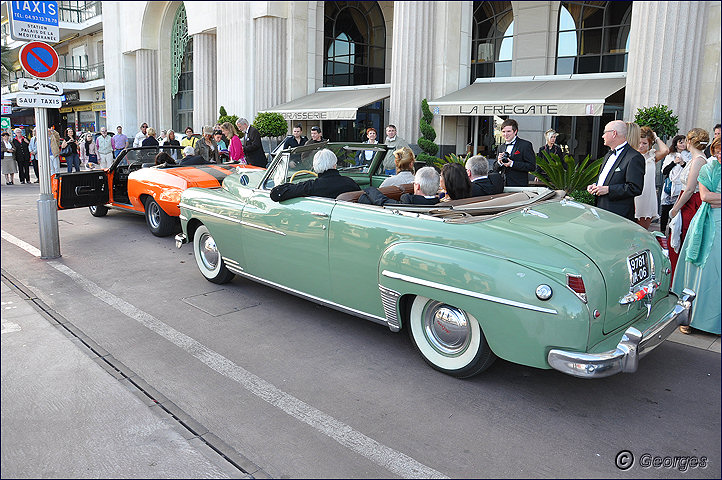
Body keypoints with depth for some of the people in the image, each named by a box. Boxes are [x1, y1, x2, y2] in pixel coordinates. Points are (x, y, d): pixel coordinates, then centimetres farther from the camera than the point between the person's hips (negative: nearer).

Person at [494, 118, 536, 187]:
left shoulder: (525, 145, -2)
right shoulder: (501, 147, 16)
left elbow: (532, 166, -11)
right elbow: (495, 169, 17)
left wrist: (512, 164, -18)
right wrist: (499, 162, -6)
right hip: (502, 185, 5)